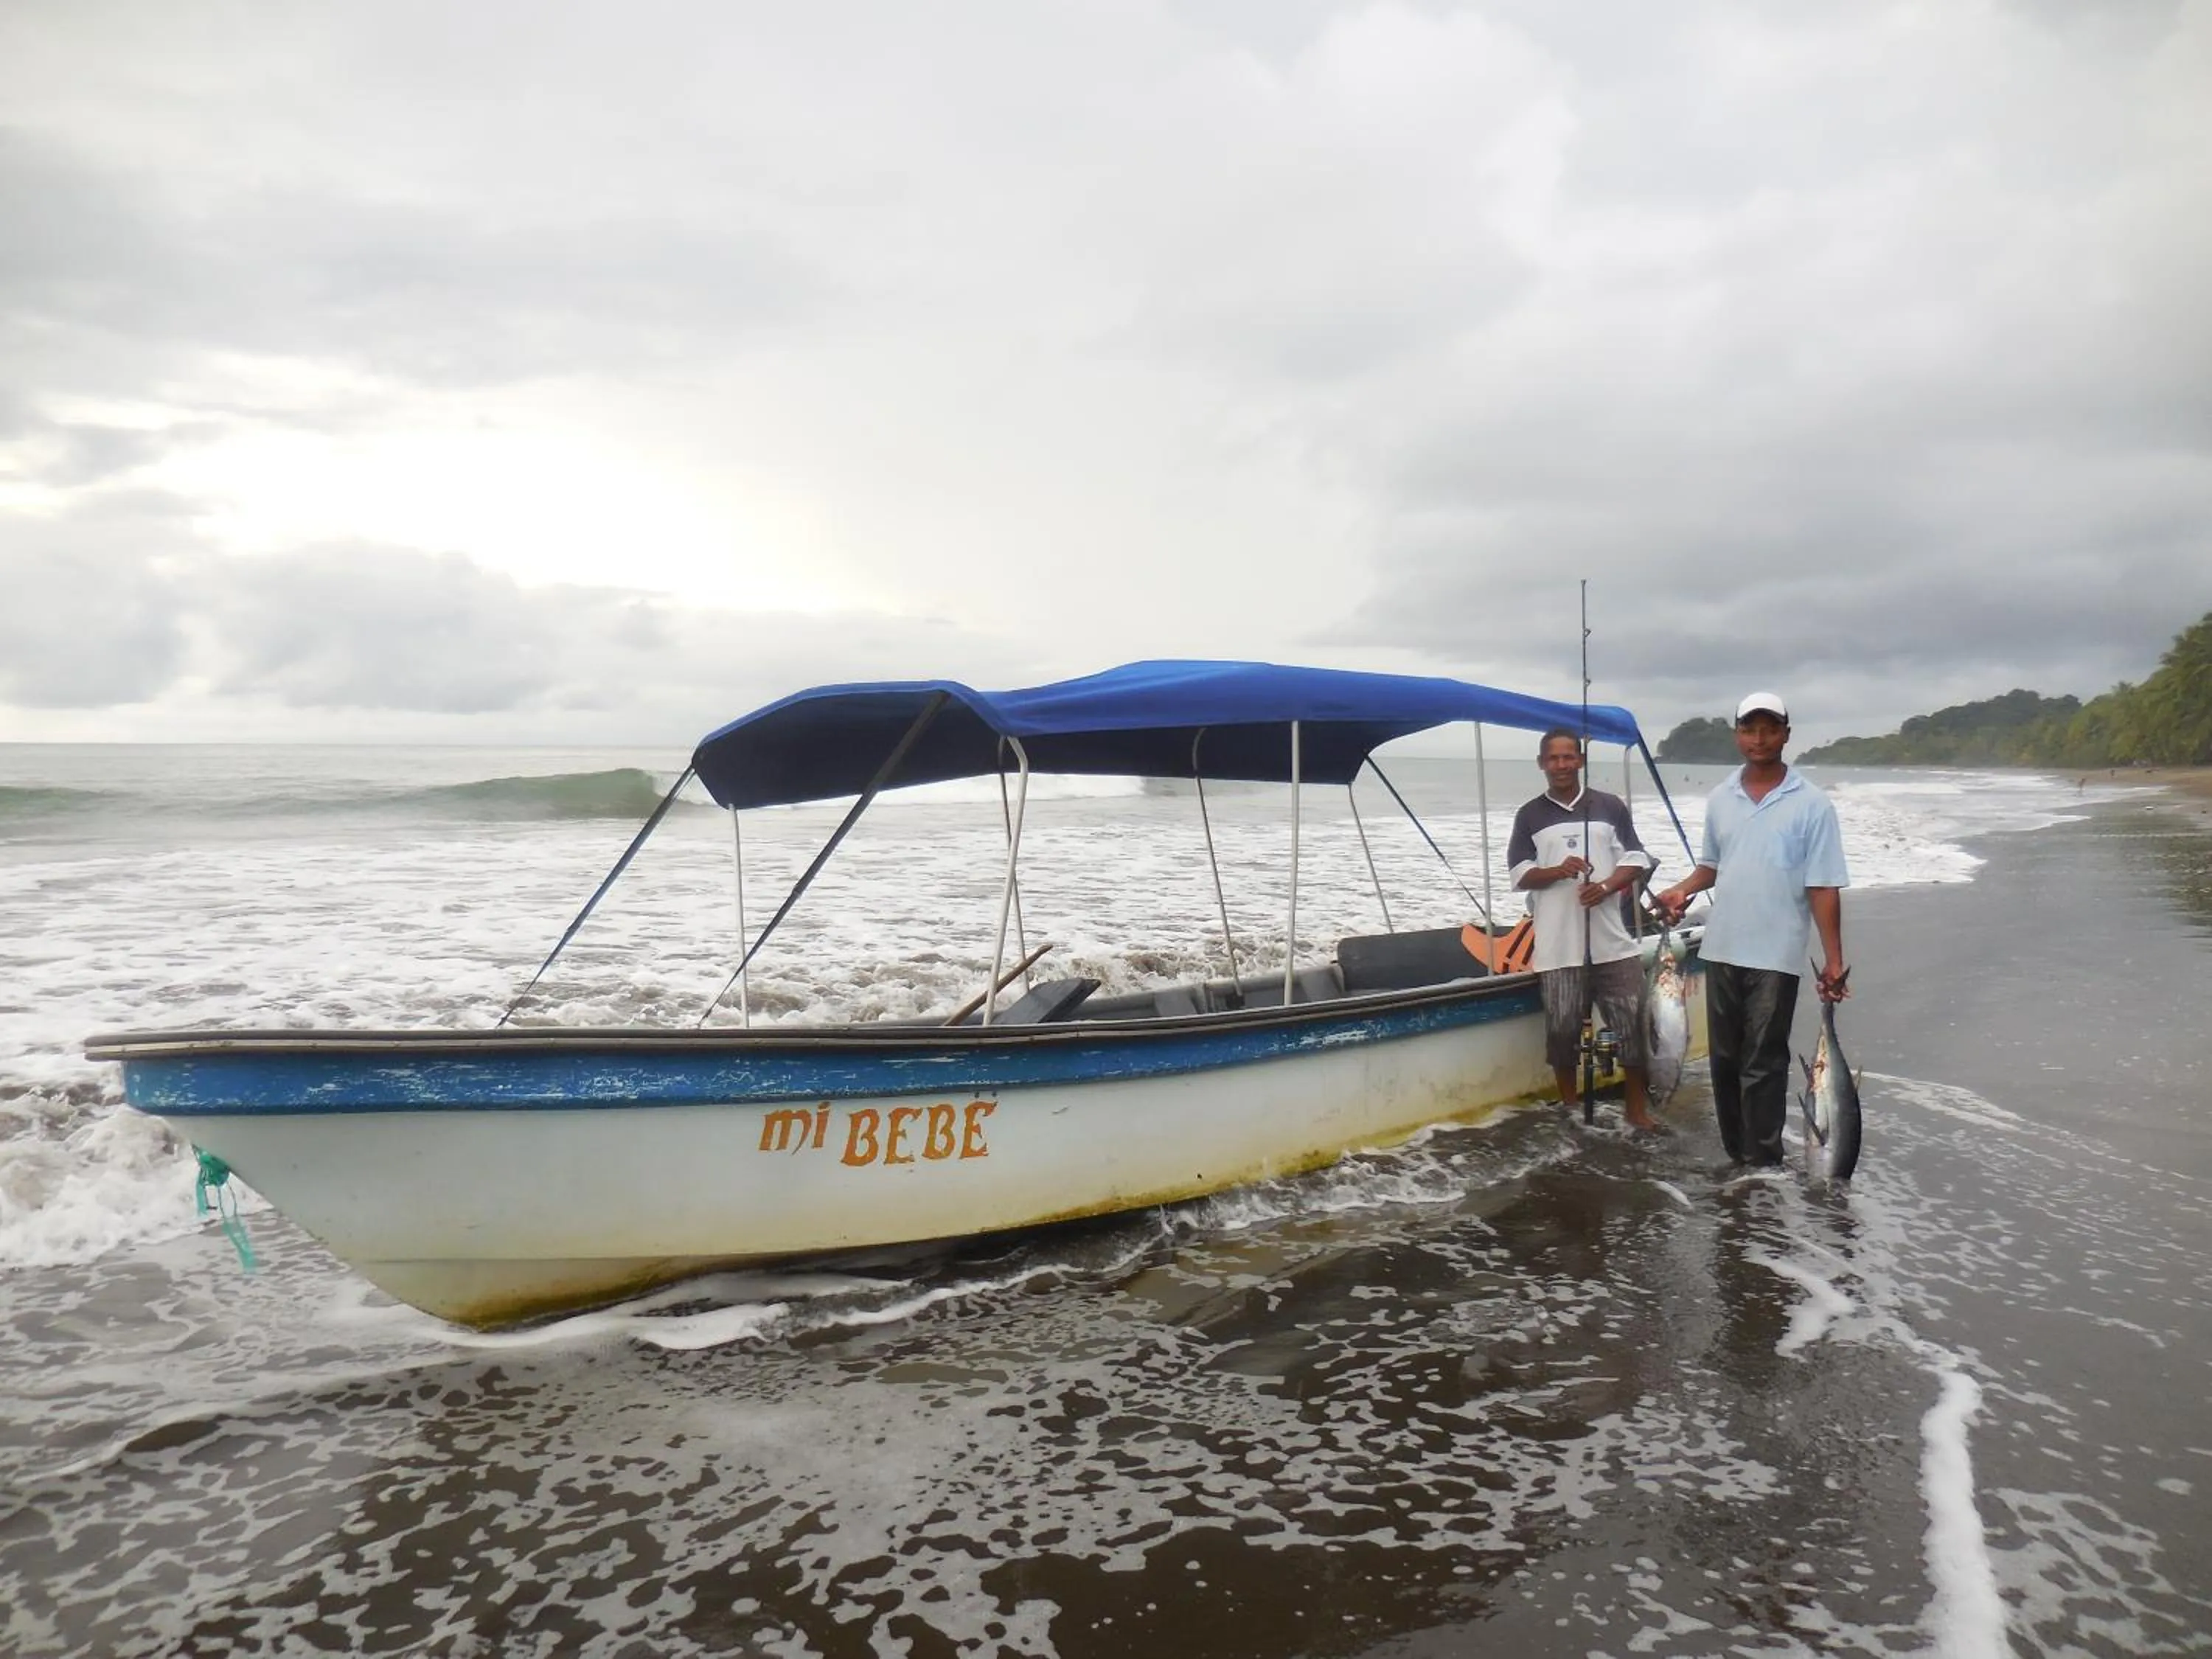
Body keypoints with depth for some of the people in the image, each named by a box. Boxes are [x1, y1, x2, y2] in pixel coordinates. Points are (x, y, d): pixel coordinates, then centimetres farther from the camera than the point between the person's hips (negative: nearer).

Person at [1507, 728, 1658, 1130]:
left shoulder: (1611, 807, 7)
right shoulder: (1530, 816, 6)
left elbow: (1636, 860, 5)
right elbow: (1520, 874, 2)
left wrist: (1607, 886, -14)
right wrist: (1559, 871, -17)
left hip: (1612, 939, 0)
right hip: (1558, 945, 0)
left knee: (1633, 1023, 0)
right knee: (1562, 1028, 5)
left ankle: (1637, 1106, 14)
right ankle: (1569, 1106, 21)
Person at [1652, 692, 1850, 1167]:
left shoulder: (1811, 804, -6)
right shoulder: (1720, 799, 7)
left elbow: (1824, 888, -8)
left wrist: (1833, 960, -11)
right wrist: (1682, 891, -3)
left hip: (1775, 955, -5)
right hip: (1721, 950, 5)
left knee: (1762, 1064, -2)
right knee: (1725, 1059, 11)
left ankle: (1763, 1164, 7)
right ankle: (1736, 1157, 23)